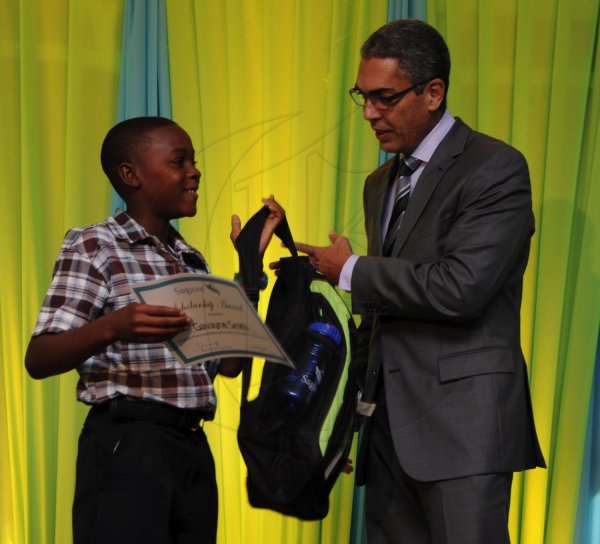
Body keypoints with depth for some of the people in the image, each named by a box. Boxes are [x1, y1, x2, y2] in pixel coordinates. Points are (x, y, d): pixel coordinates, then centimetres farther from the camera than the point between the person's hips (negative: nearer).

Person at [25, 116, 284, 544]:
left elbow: (228, 363, 11)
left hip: (194, 447, 7)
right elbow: (38, 359, -12)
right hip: (127, 444, -7)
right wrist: (113, 327, -31)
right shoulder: (93, 246, -3)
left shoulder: (193, 262, 18)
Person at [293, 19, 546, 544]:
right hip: (390, 420, 8)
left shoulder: (495, 167, -8)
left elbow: (459, 289, -20)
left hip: (461, 420, -8)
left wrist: (352, 271, -8)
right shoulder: (381, 184, 19)